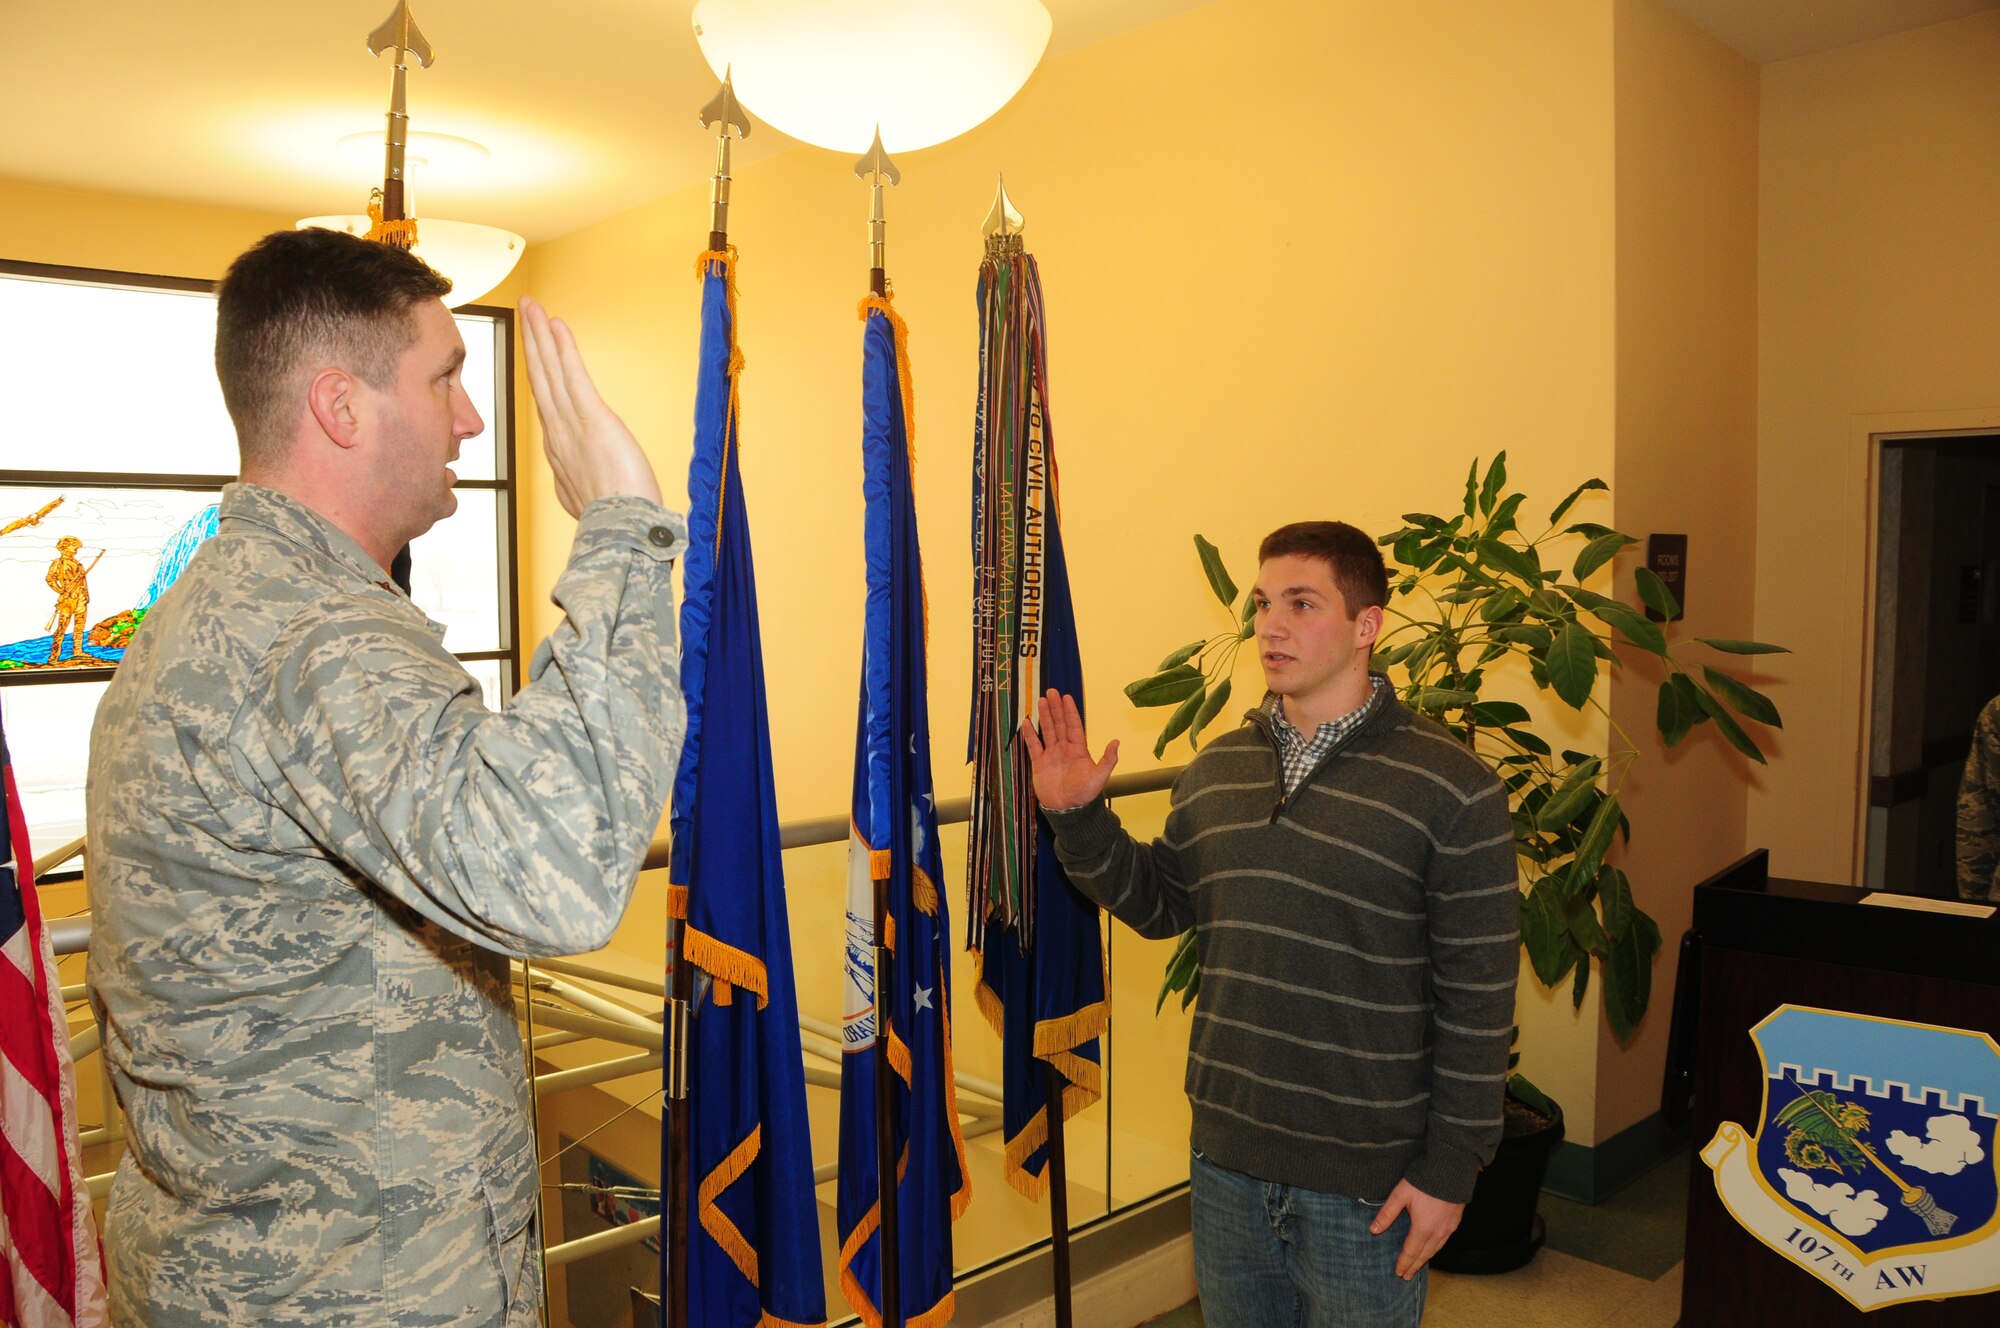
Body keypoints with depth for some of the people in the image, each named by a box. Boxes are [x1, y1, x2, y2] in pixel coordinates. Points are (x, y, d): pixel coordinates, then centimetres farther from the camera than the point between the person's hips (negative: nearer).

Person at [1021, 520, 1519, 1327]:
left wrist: (1450, 1170, -11)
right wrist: (1078, 820, -1)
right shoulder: (1214, 772, 2)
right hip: (1226, 1158, 5)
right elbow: (1158, 903, 13)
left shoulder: (1451, 790, -14)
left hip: (1365, 1178, -4)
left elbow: (1477, 1001, -12)